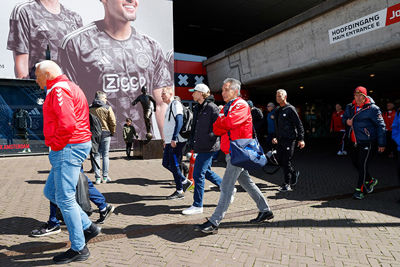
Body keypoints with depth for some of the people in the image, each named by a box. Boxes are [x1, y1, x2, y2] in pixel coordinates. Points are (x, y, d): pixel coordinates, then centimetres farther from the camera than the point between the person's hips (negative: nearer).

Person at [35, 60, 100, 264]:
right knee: (50, 191, 18)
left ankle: (79, 248, 9)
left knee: (64, 198, -3)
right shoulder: (66, 87, 21)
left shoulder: (59, 90, -12)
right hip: (67, 149, 11)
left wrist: (56, 146, -12)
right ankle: (87, 227, 20)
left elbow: (67, 124, -26)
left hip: (67, 148, -11)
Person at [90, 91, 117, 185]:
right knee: (105, 155, 7)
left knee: (96, 155, 7)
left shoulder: (90, 109, 2)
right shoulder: (107, 108, -6)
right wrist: (112, 132, 6)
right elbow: (113, 122, -7)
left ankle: (98, 178, 6)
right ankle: (105, 177, 10)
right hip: (105, 133, -2)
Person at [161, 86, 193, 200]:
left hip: (176, 141, -10)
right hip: (170, 142, 10)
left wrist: (174, 139, -25)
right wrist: (166, 140, 24)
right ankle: (184, 181, 22)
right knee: (166, 163, 13)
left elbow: (179, 122, -21)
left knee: (174, 165, -4)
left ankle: (179, 191, 7)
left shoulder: (176, 104, -10)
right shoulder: (169, 107, 21)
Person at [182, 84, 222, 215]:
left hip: (208, 147, -9)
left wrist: (209, 139, -17)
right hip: (200, 146, 9)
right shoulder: (197, 108, 15)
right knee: (206, 172, 18)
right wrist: (192, 142, 16)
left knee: (198, 174, -5)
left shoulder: (212, 108, -12)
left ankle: (197, 205, 7)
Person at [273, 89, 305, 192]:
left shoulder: (290, 109, -8)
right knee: (280, 160, 10)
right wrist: (276, 137, 16)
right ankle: (294, 173, 33)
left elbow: (299, 125, -9)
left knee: (286, 162, -5)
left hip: (289, 140, -7)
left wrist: (301, 139, -13)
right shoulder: (277, 110, 14)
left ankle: (287, 184, 5)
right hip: (280, 140, 8)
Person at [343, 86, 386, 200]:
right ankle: (370, 180, 40)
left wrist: (381, 144, -9)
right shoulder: (350, 107, 7)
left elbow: (381, 125, -7)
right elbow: (344, 117, 24)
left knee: (363, 165, -6)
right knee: (355, 163, 16)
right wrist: (346, 121, -3)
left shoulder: (372, 108, -10)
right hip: (354, 142, 7)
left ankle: (360, 190, 6)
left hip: (367, 142, -7)